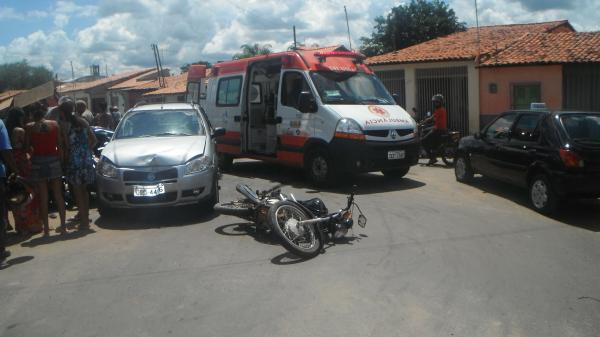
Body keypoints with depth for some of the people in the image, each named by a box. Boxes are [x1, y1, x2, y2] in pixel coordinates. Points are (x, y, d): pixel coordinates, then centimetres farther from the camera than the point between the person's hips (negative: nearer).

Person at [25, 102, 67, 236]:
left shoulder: (29, 127, -5)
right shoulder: (54, 124, 0)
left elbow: (27, 147, -4)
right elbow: (60, 145, -1)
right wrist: (61, 159, 7)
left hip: (38, 162, -1)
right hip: (53, 160, 1)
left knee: (43, 197, 4)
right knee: (58, 195, 8)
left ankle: (46, 228, 7)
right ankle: (63, 225, 8)